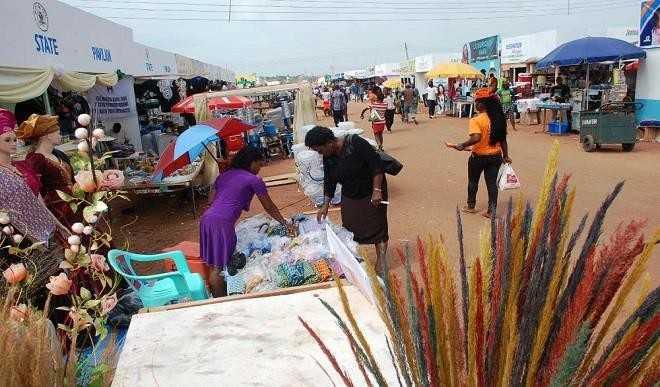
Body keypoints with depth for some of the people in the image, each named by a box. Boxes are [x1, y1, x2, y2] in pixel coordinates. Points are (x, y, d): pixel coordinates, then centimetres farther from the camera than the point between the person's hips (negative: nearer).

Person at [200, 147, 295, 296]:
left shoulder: (224, 175, 21)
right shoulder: (254, 180, 3)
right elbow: (269, 207, 9)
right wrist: (285, 224, 19)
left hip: (206, 218, 7)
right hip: (222, 222, -7)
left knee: (214, 265, 13)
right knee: (220, 266, -1)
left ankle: (216, 297, 21)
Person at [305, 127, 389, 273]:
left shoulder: (355, 143, -25)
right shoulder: (328, 157, -5)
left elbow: (376, 164, -24)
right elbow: (329, 180, 5)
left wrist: (377, 190, -27)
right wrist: (326, 205, 3)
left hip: (371, 192, -6)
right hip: (349, 196, 6)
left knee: (376, 226, 0)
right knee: (350, 228, 4)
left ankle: (381, 259, 11)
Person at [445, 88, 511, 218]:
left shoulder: (476, 120, -19)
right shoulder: (499, 118, -1)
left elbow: (476, 138, -32)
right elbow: (503, 139, 4)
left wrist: (461, 146, -24)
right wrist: (505, 156, 11)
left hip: (478, 156, -4)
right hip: (495, 156, 4)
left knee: (473, 181, 17)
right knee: (492, 183, 10)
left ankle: (471, 206, 32)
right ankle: (491, 211, 15)